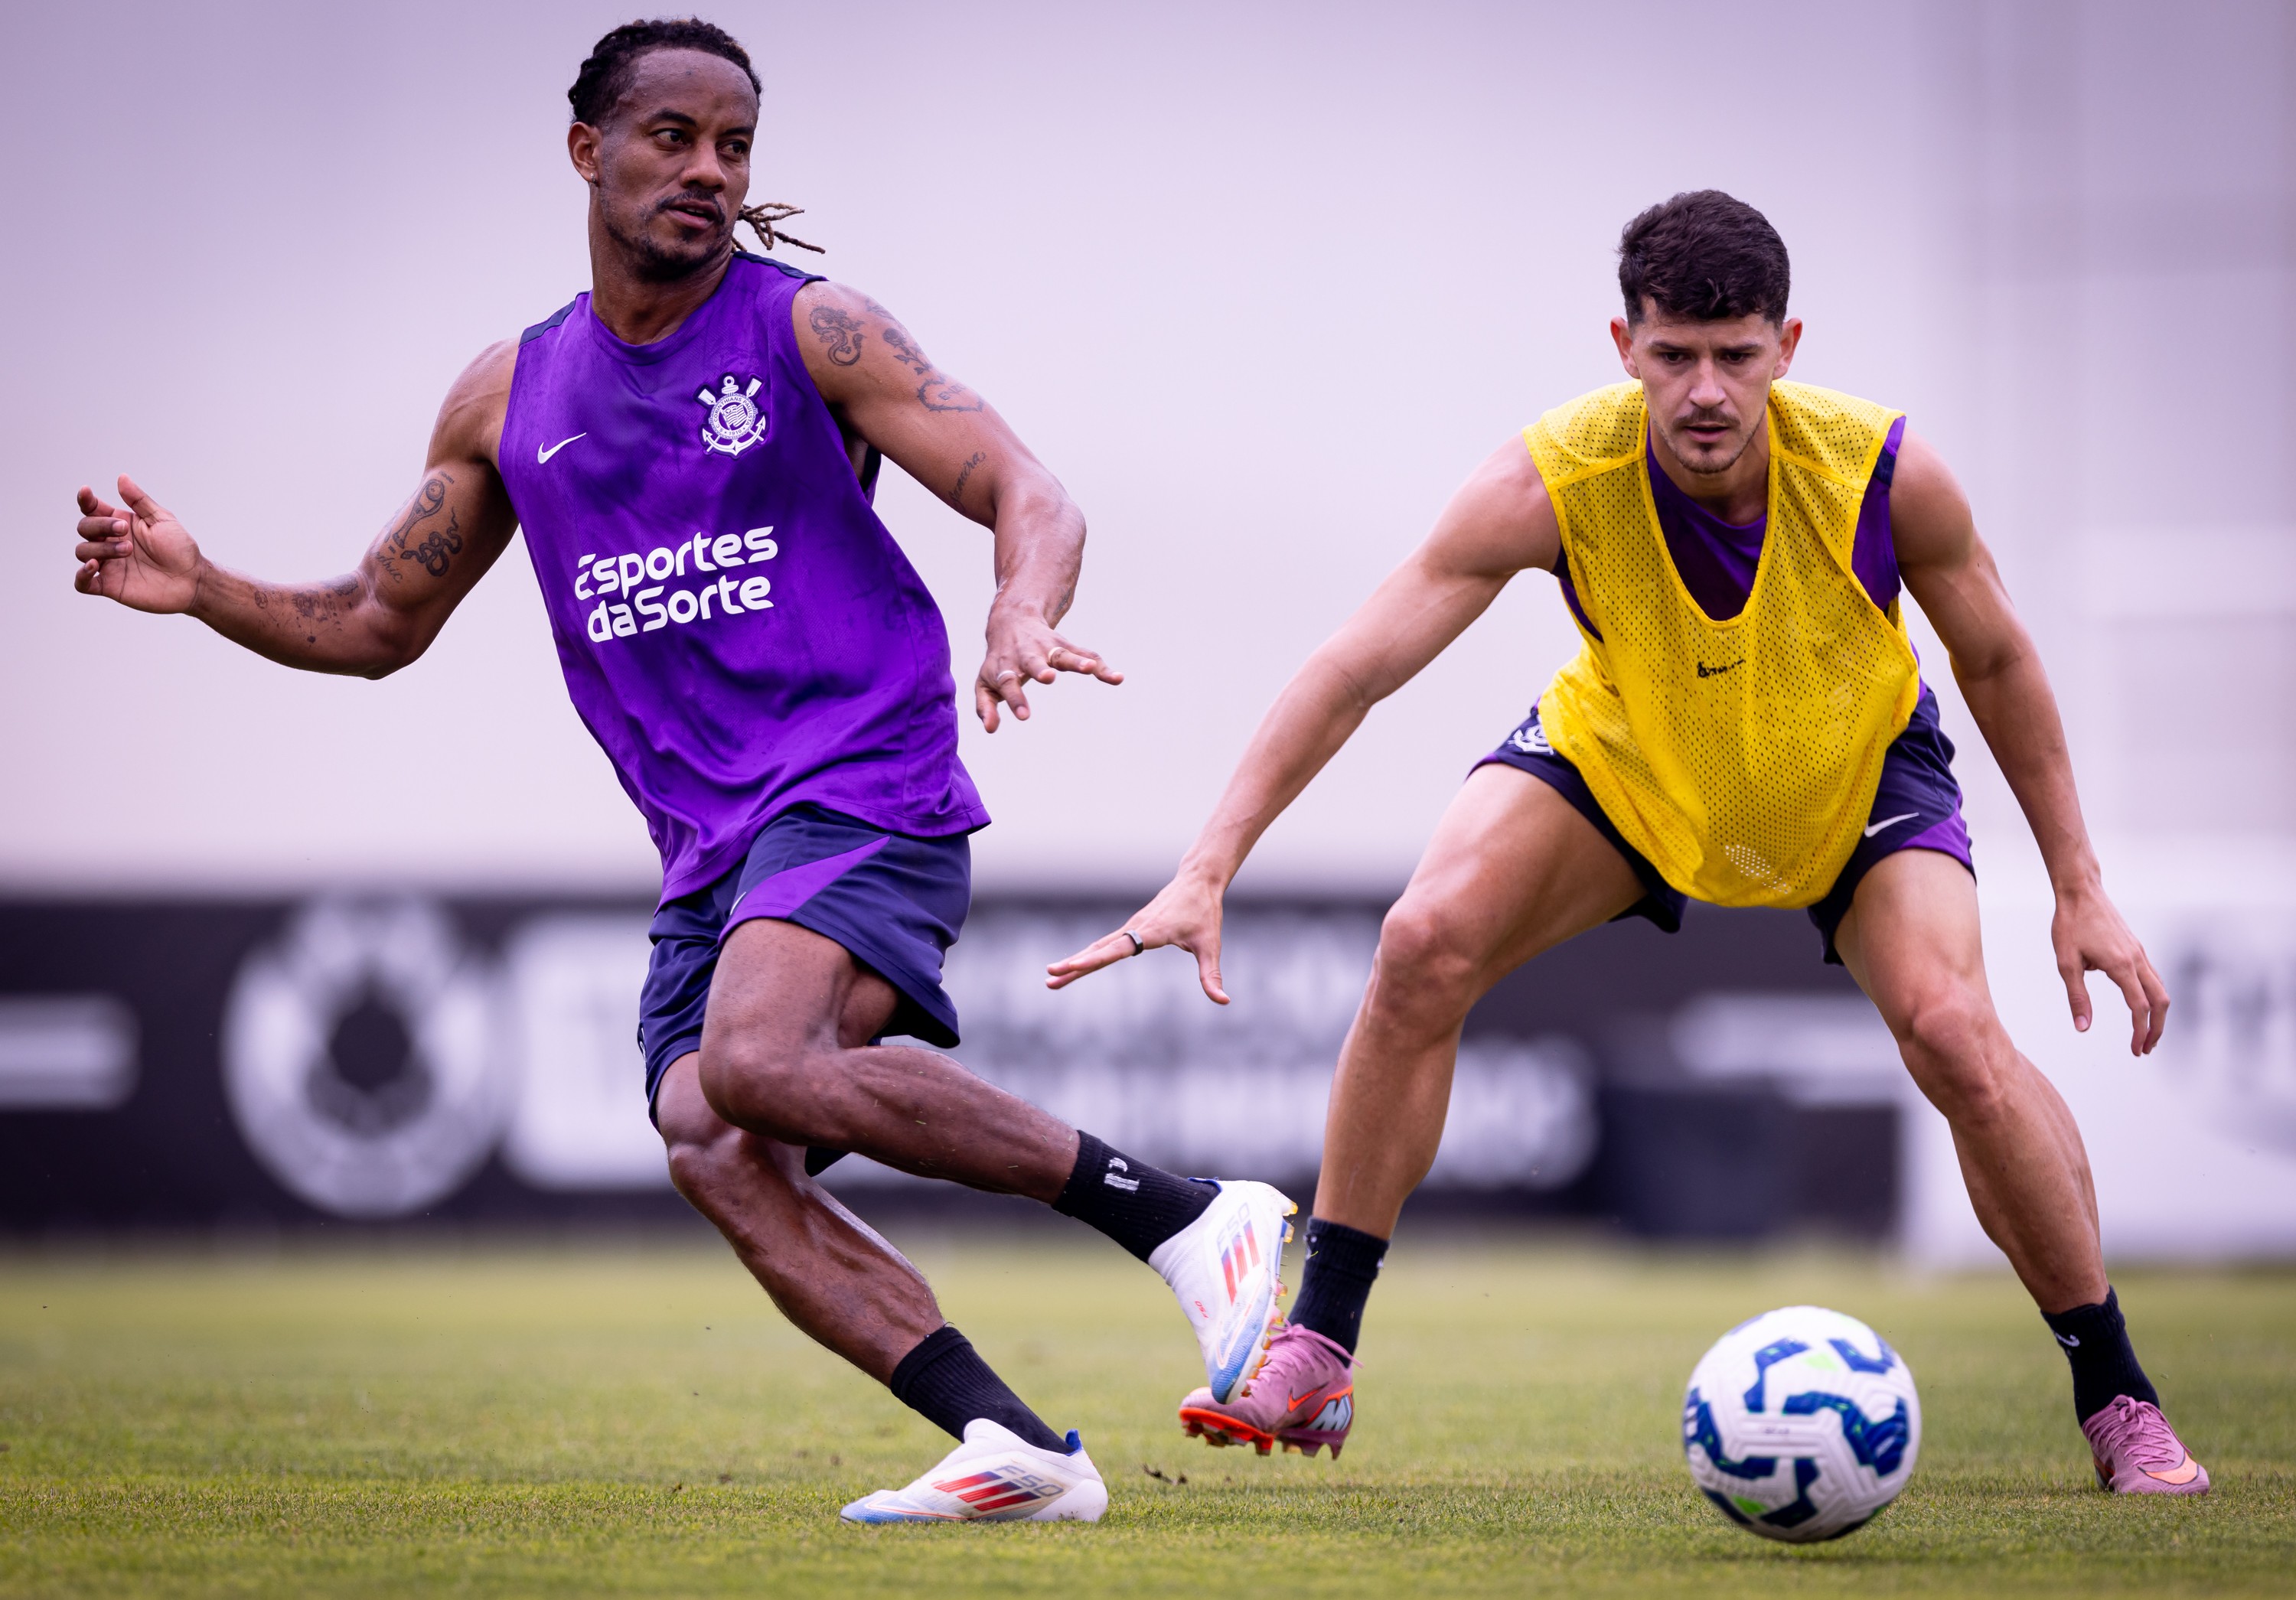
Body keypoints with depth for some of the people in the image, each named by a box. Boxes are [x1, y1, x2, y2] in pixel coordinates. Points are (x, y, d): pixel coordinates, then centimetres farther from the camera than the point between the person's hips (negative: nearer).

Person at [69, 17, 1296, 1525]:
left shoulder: (810, 330, 1)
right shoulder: (510, 396, 15)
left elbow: (1029, 493, -5)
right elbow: (378, 624, 23)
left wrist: (1024, 618, -28)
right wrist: (204, 590, 5)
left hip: (866, 791, -5)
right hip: (709, 854, 5)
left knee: (755, 1061, -32)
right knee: (713, 1154, -19)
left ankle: (1187, 1217, -25)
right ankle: (1018, 1449, -20)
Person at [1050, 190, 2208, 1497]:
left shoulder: (1885, 473, -30)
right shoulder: (1552, 482, -33)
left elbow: (1997, 661, -11)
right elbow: (1354, 670, -32)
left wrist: (2080, 888, -8)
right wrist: (1208, 874, -39)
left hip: (1857, 767, -1)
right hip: (1619, 755, 1)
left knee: (1955, 1033, -23)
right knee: (1425, 948, -22)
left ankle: (2120, 1403, -6)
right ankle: (1316, 1363, -11)